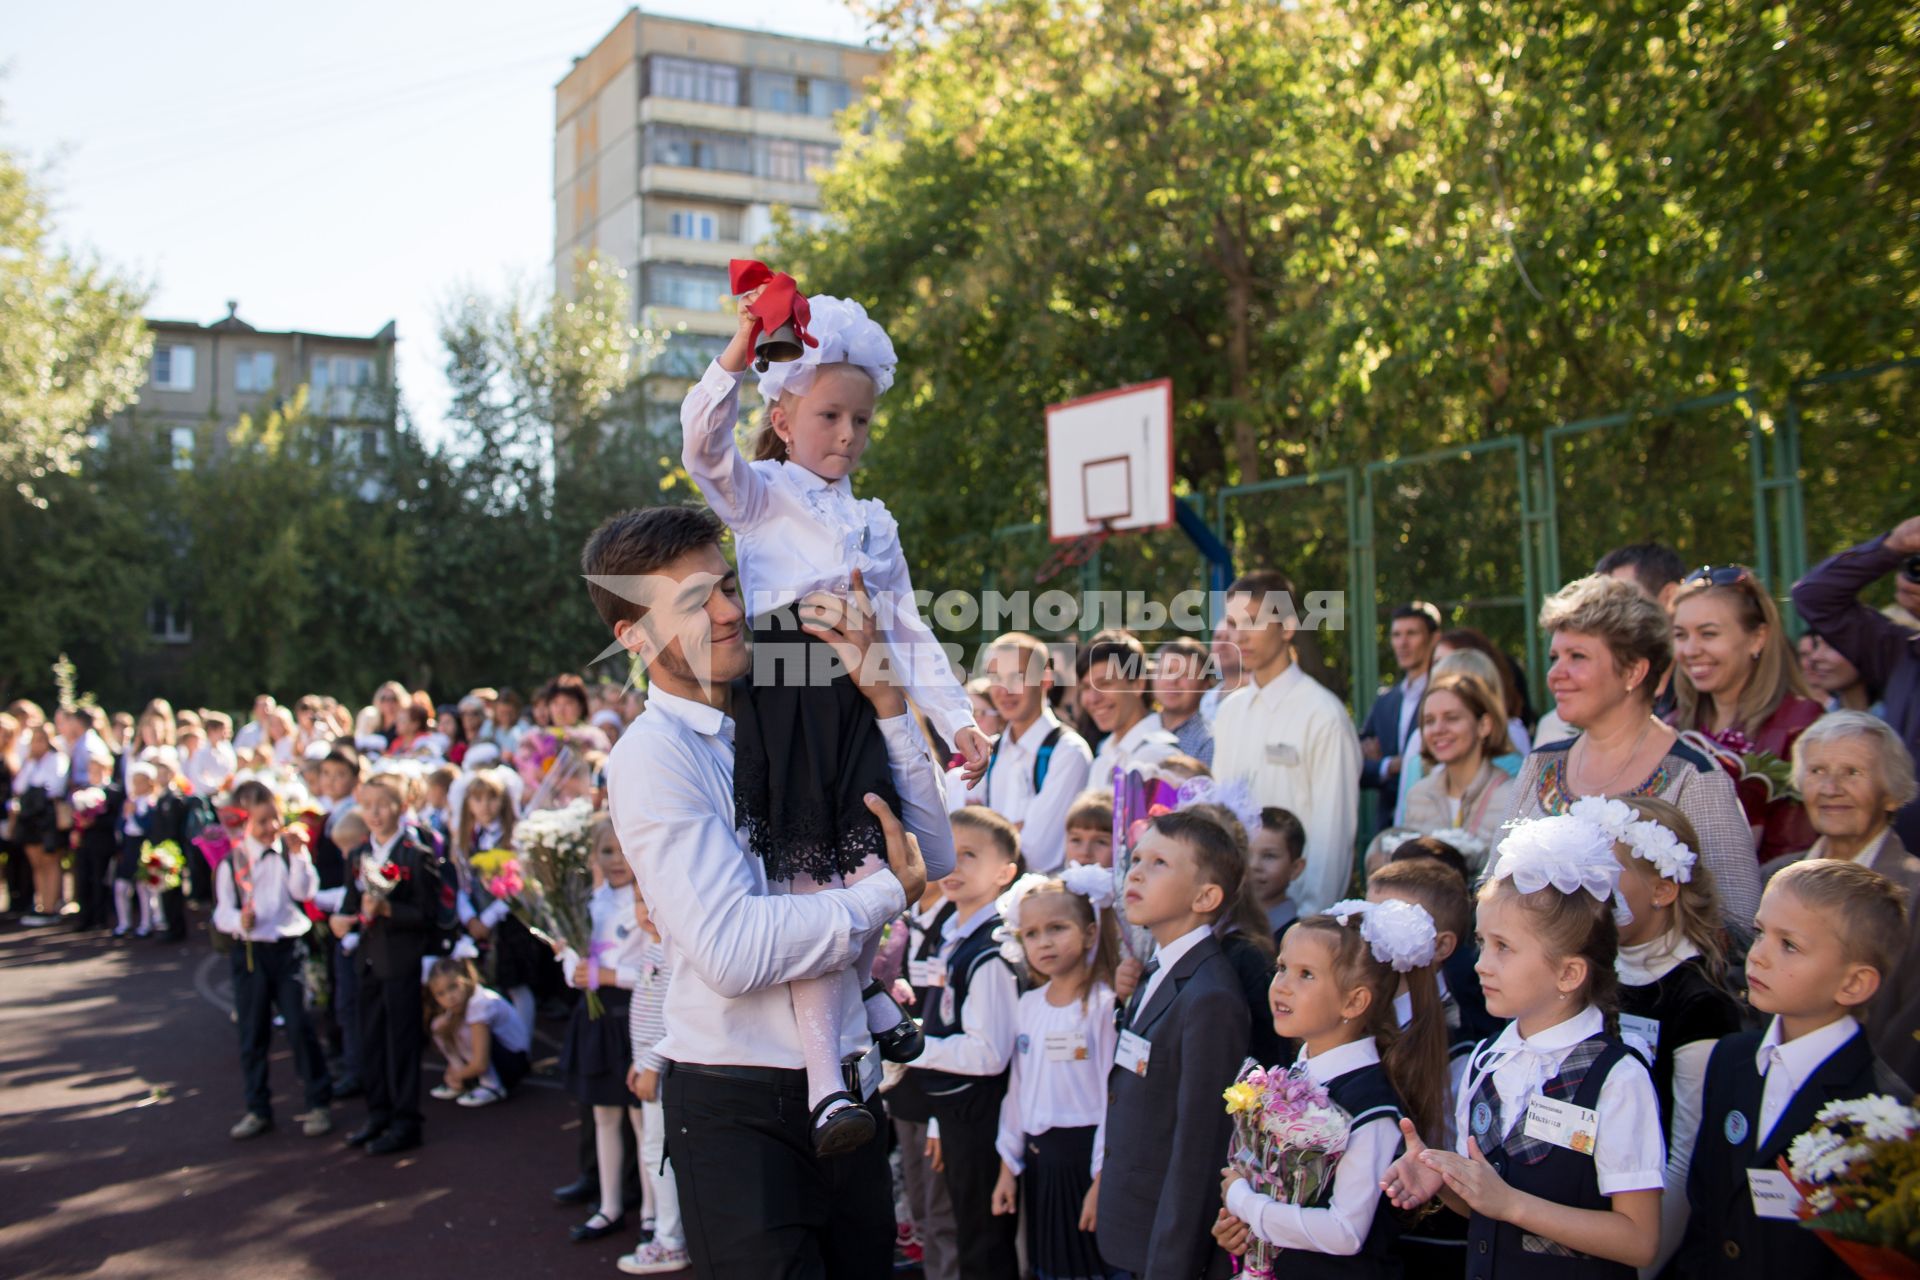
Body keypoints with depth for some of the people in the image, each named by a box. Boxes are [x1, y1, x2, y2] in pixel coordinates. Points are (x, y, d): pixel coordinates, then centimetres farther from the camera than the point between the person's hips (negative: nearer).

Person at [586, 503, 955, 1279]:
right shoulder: (653, 755, -13)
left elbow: (933, 856, 6)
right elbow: (732, 947, -25)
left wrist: (886, 703, -4)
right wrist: (887, 893, -11)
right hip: (741, 1106, -7)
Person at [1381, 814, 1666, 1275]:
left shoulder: (1616, 1078, -19)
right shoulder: (1486, 1059, -1)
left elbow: (1639, 1240, -19)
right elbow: (1479, 1207, 8)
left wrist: (1509, 1201, -22)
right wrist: (1439, 1179, -12)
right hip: (1483, 1265, 5)